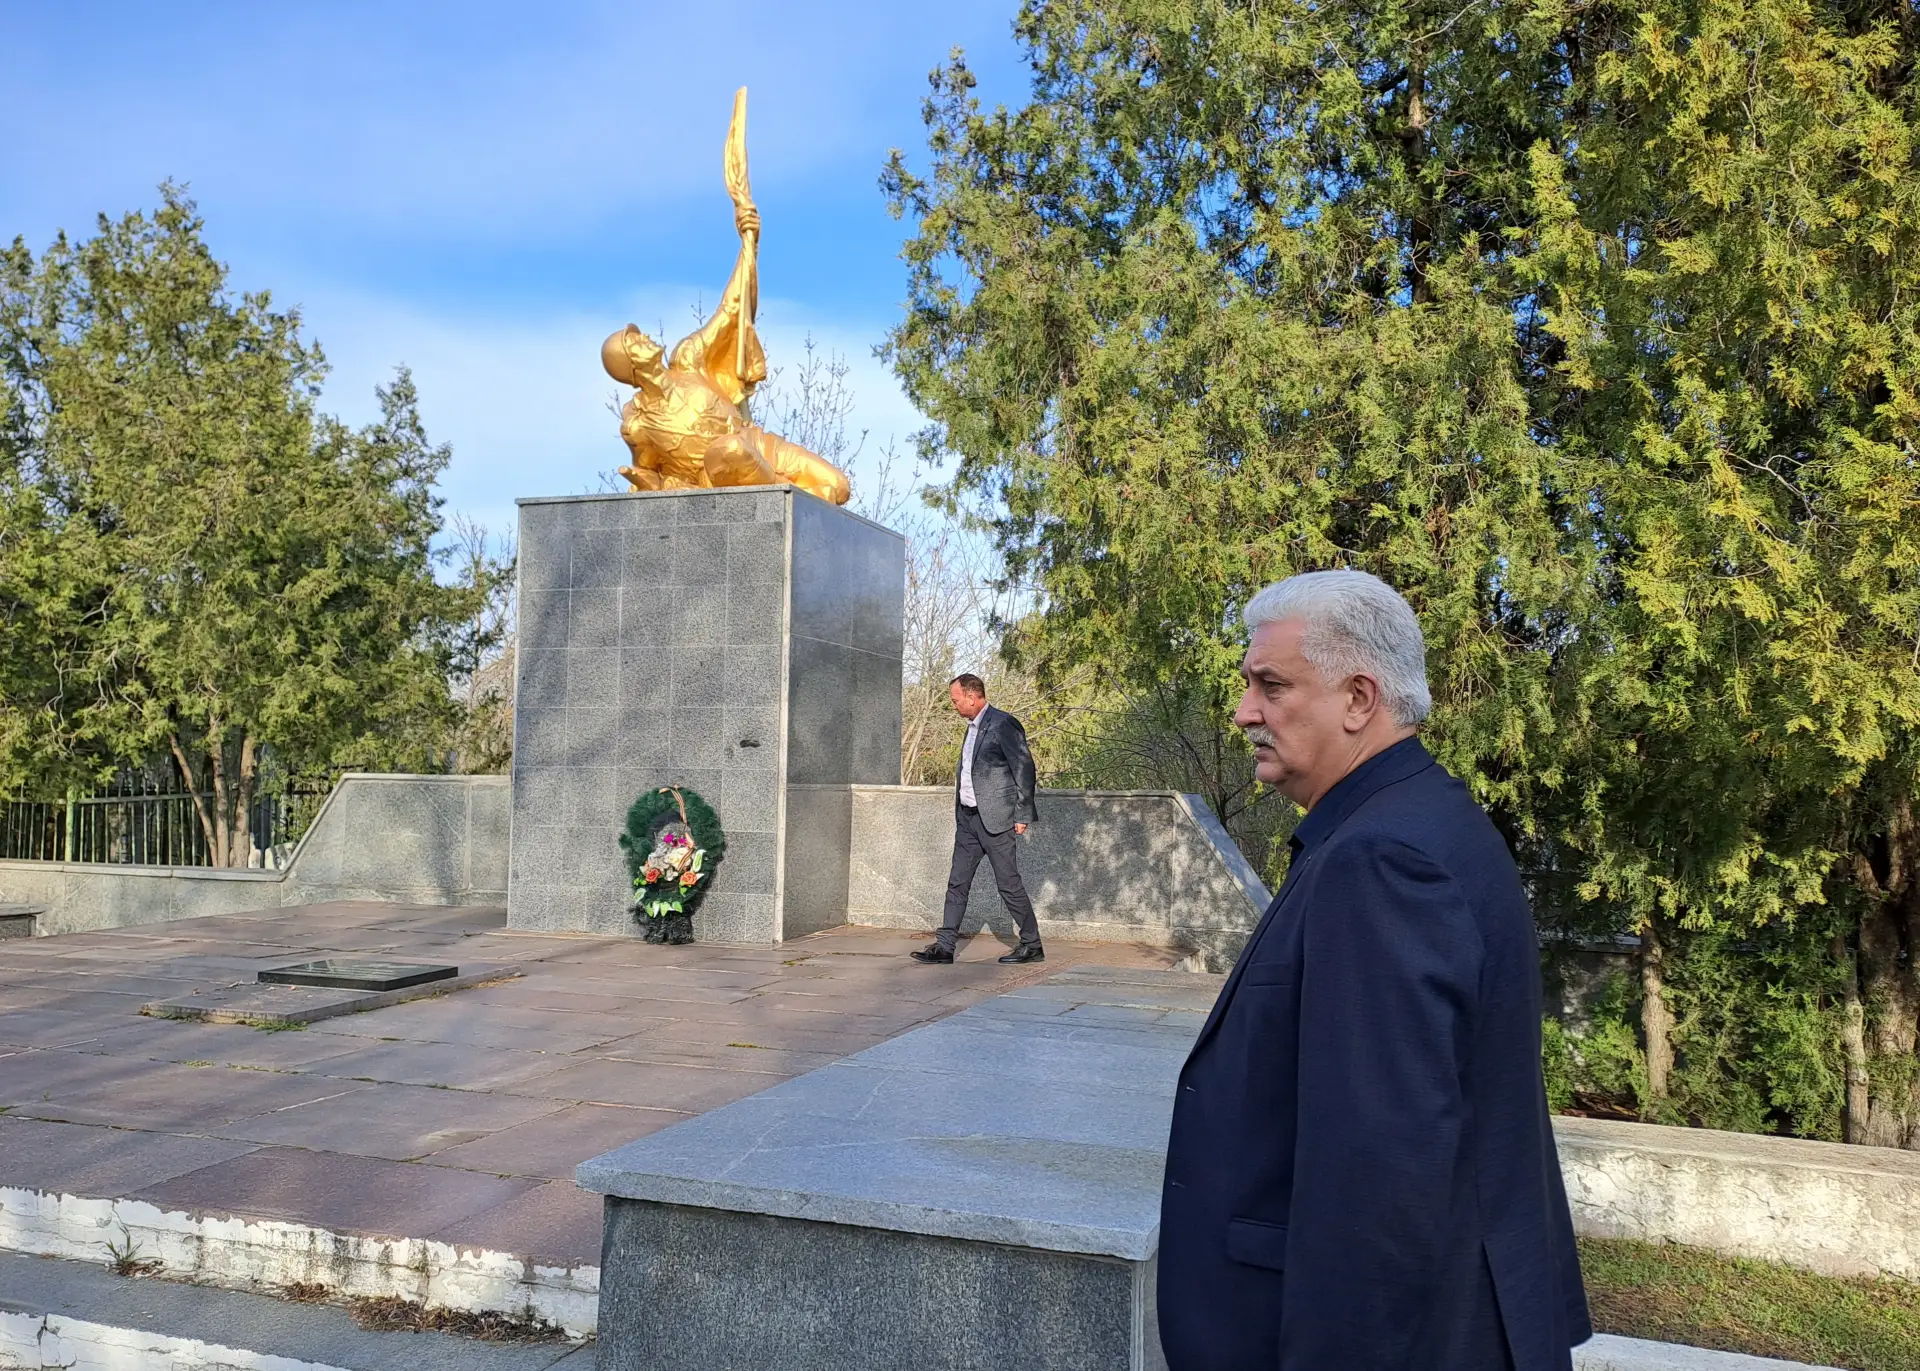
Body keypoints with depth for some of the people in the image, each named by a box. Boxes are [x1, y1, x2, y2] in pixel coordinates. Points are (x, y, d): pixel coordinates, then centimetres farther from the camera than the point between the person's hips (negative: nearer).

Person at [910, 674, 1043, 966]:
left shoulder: (1003, 724, -12)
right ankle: (945, 946, 12)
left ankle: (1032, 946, 10)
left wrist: (1022, 815, -14)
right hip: (968, 818, 9)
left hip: (994, 818, -9)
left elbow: (1024, 768, -13)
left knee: (1009, 884, -1)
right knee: (957, 883, 8)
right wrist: (960, 811, 16)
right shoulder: (973, 727, 15)